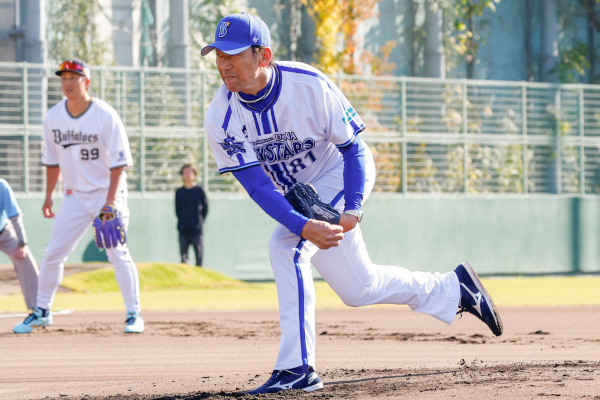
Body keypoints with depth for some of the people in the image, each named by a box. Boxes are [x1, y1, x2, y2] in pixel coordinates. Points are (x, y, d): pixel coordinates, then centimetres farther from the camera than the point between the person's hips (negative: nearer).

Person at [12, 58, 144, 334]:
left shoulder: (105, 116, -14)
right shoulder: (53, 117, 0)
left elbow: (119, 163, -14)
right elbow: (52, 161, 12)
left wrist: (111, 200, -21)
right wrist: (48, 196, 10)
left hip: (108, 192, -4)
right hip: (75, 196, 4)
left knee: (117, 253, -11)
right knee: (53, 253, 3)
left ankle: (133, 314, -4)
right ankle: (42, 312, 16)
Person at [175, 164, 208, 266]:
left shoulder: (199, 191, 4)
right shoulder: (179, 192, 10)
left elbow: (205, 208, 6)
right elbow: (177, 209, 12)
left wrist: (200, 221, 0)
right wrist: (183, 221, 3)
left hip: (196, 230, -2)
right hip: (183, 230, 2)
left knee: (199, 255, -4)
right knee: (183, 257, 2)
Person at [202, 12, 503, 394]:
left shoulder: (310, 86, -29)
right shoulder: (220, 118, -22)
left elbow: (353, 147, -17)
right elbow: (257, 186, -25)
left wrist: (353, 209, -31)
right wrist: (304, 226, -40)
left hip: (340, 173, -5)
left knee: (286, 246, -28)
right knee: (359, 287, 11)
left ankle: (296, 368, -25)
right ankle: (454, 288, 32)